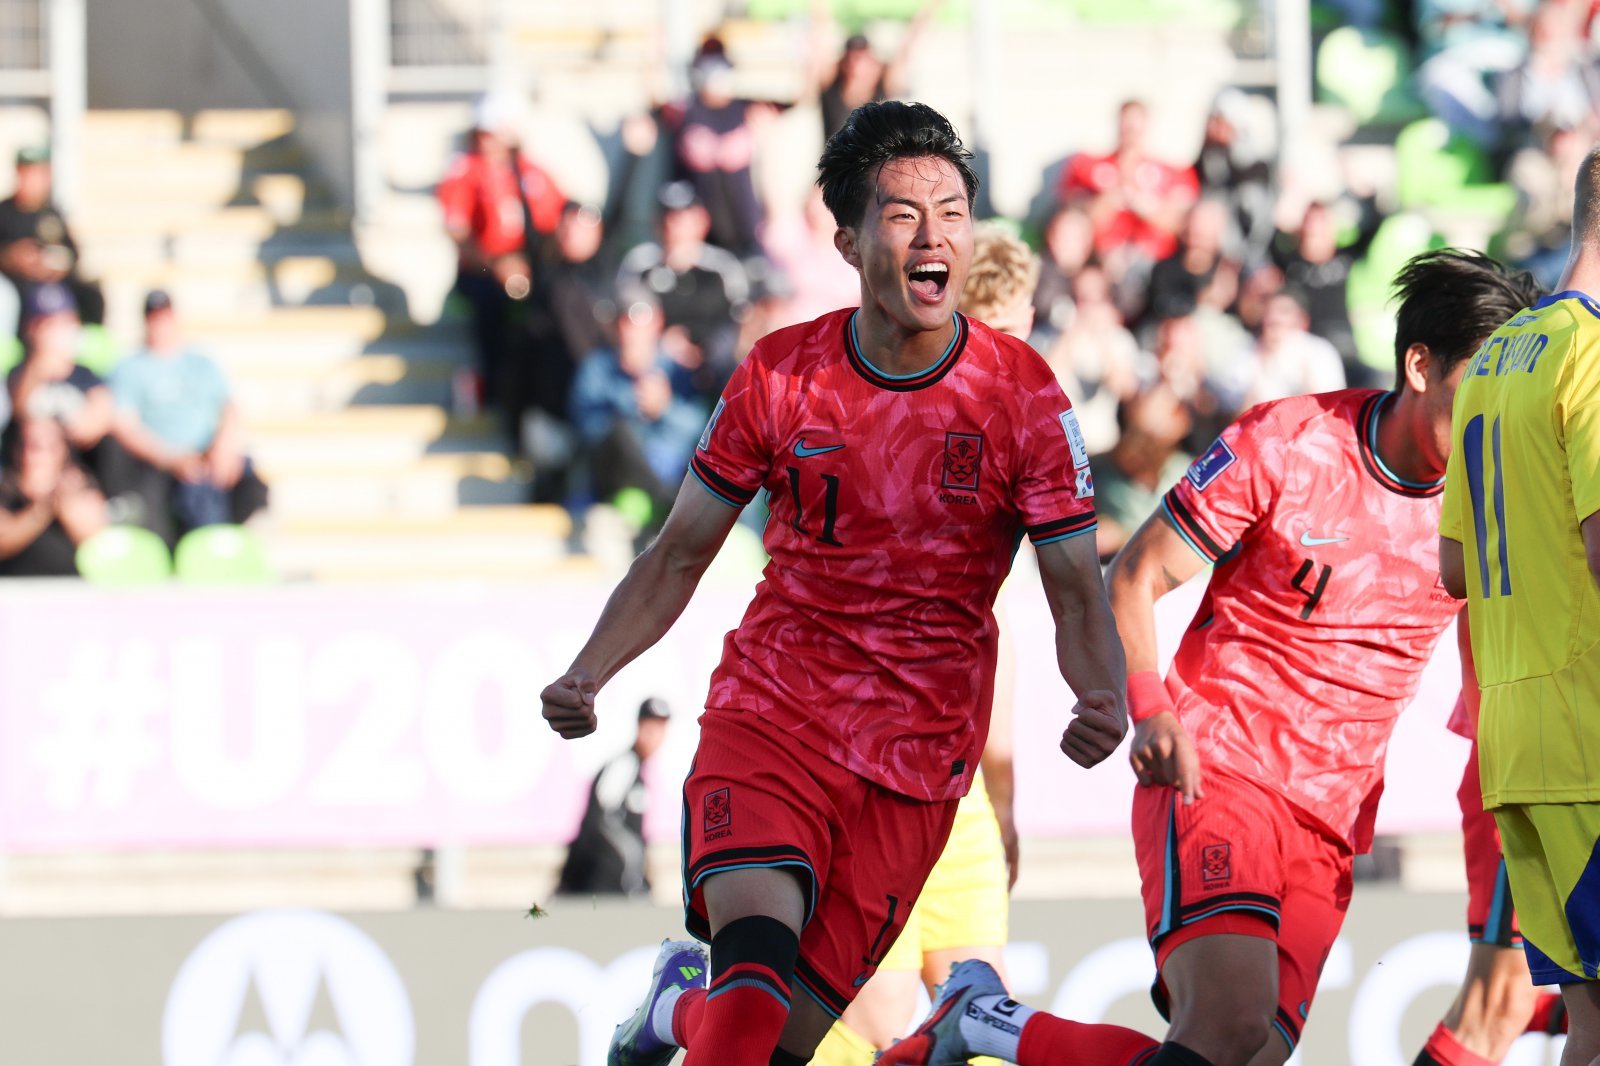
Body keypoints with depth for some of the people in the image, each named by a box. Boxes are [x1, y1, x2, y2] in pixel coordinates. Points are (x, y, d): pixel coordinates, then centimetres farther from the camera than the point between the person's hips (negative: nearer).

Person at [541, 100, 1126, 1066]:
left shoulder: (1024, 396, -4)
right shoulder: (780, 376, -1)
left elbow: (1077, 591, -2)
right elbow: (681, 553, 8)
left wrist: (1106, 699, -24)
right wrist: (587, 676, -8)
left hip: (917, 755, 1)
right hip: (769, 715, -1)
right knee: (757, 952, -29)